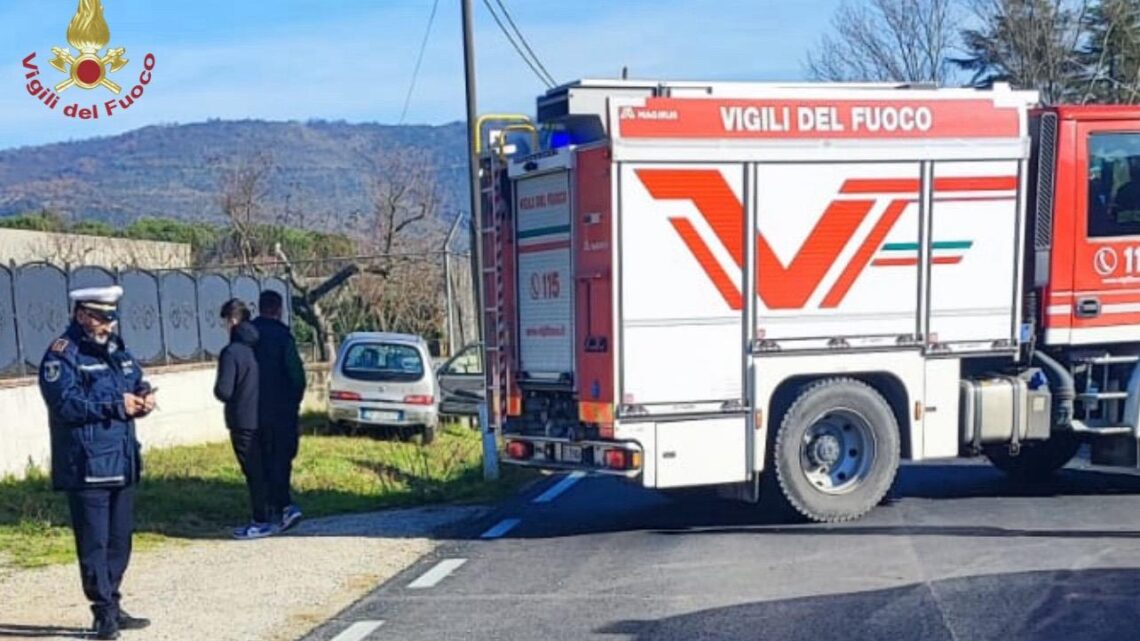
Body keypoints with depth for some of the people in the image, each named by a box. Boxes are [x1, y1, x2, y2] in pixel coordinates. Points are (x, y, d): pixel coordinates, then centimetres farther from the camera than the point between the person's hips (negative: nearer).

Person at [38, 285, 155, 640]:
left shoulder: (117, 350, 15)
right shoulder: (62, 355, -10)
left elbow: (136, 383, 21)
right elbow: (66, 404, -20)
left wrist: (143, 396, -3)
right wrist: (117, 407, -20)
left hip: (122, 462, 8)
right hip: (86, 465, -8)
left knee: (120, 540, 14)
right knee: (94, 542, -3)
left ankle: (113, 608, 25)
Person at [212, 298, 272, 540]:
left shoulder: (231, 352, -18)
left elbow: (224, 391, -20)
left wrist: (218, 390, 2)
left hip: (243, 421, -7)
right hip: (264, 418, 7)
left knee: (253, 472, -2)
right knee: (261, 468, 15)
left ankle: (260, 522, 2)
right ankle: (262, 517, 22)